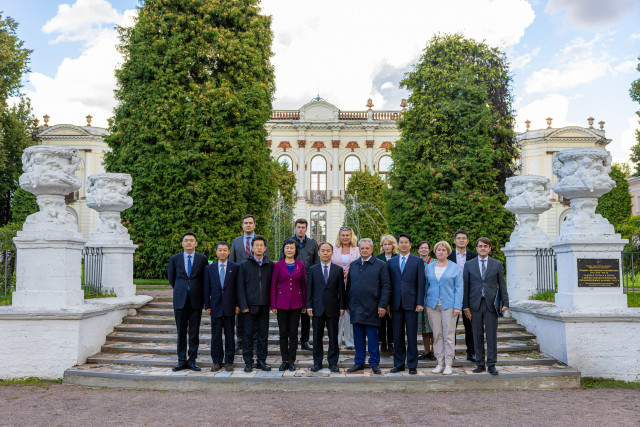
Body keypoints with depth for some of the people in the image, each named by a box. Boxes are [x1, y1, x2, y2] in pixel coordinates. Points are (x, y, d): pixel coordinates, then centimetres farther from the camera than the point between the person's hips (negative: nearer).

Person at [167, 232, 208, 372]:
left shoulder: (202, 259, 2)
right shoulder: (175, 259, 5)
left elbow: (206, 278, 10)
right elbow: (171, 278, 16)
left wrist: (196, 291, 10)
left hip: (196, 300, -1)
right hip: (180, 300, 1)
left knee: (194, 332, 3)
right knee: (181, 332, 5)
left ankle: (192, 360, 11)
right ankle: (182, 361, 13)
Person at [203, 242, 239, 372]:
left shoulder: (235, 267, 2)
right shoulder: (209, 268, 7)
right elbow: (207, 288, 7)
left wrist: (237, 305, -3)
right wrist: (207, 306, 2)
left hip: (230, 307, -1)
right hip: (215, 306, 1)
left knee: (229, 335, 4)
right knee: (216, 335, 4)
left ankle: (229, 362, 13)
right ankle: (217, 361, 14)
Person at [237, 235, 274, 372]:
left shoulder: (270, 265, 7)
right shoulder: (245, 265, 2)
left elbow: (272, 285, 9)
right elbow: (241, 286, -1)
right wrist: (243, 305, -7)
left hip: (264, 306, 2)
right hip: (249, 305, -2)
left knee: (263, 334, 7)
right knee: (248, 334, 3)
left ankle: (261, 360, 18)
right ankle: (248, 362, 12)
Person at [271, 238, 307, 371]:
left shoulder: (300, 265, 3)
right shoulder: (278, 265, -1)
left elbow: (304, 285, 8)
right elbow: (273, 285, 1)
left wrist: (305, 304, 6)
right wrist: (273, 305, -2)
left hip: (296, 303, 1)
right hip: (282, 302, -1)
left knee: (293, 333, 4)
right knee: (283, 333, 5)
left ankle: (291, 361, 13)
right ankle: (284, 361, 14)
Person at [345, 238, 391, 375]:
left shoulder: (380, 265, -2)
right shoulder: (353, 265, 11)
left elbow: (386, 287, -4)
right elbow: (349, 286, 15)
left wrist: (382, 305, -11)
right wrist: (348, 305, 11)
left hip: (371, 308, -4)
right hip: (355, 308, 4)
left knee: (372, 337, 2)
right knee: (358, 337, 10)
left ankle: (374, 363, 13)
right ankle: (359, 362, 20)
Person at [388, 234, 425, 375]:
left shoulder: (418, 261, 4)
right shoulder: (391, 262, 11)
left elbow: (421, 283, 0)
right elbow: (389, 283, 11)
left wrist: (420, 303, -7)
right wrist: (387, 304, 5)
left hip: (411, 303, -2)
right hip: (396, 304, 3)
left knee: (412, 336, 1)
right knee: (397, 336, 7)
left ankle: (412, 365, 10)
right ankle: (399, 364, 16)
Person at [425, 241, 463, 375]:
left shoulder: (454, 268, 2)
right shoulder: (429, 267, 10)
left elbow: (459, 288, -1)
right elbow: (425, 285, 13)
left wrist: (457, 306, -9)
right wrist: (423, 303, 4)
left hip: (449, 305, -3)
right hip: (432, 305, 3)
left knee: (449, 335, -3)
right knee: (437, 335, 5)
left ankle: (448, 364, 3)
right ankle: (440, 363, 12)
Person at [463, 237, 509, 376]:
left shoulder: (497, 264, 7)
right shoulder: (469, 265, 7)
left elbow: (502, 285, 8)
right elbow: (465, 286, 5)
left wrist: (505, 303, 0)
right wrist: (466, 306, 0)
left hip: (491, 304, 0)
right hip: (475, 304, 1)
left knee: (492, 335, 0)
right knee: (477, 336, 5)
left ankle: (491, 364, 7)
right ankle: (480, 364, 13)